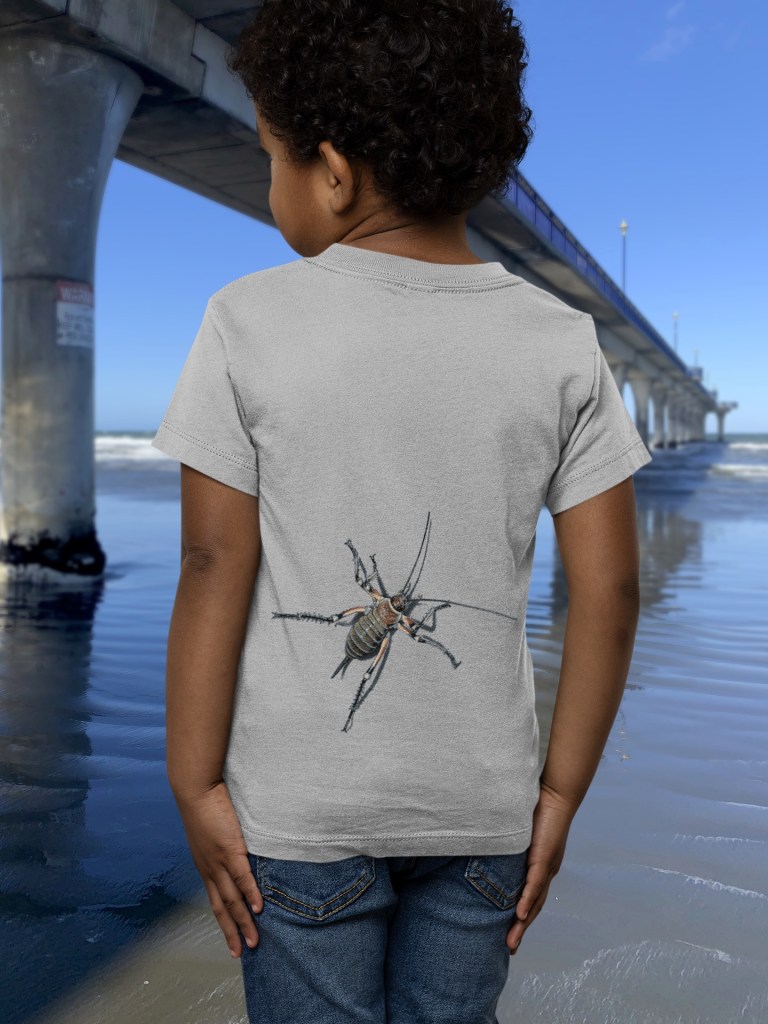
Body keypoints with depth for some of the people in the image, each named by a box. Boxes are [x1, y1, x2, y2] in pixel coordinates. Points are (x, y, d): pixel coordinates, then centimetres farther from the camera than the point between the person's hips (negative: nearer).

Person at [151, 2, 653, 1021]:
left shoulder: (250, 325, -12)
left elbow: (214, 569, -12)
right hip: (484, 803, 3)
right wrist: (560, 792, 4)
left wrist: (197, 785, -2)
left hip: (300, 806, -2)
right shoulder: (563, 343, -5)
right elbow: (609, 590, -6)